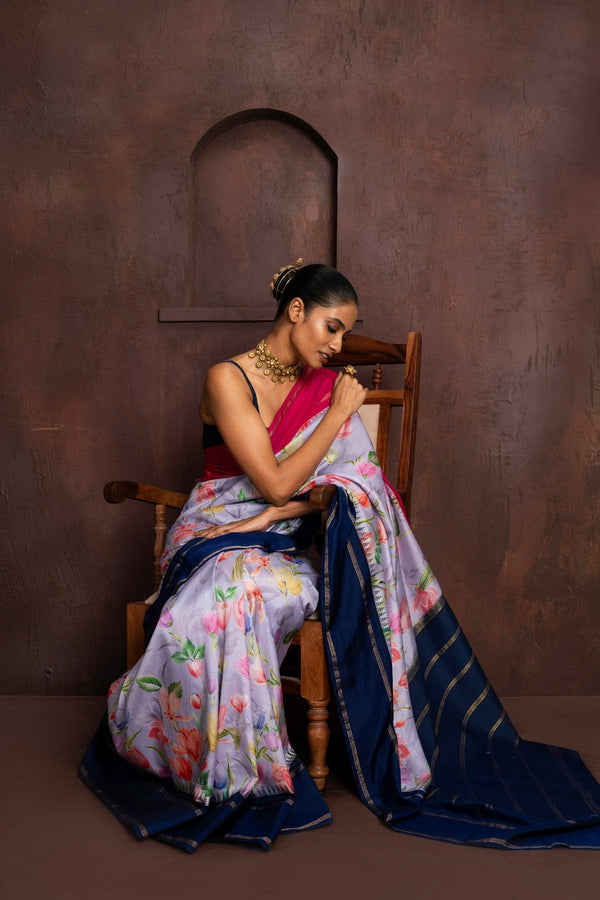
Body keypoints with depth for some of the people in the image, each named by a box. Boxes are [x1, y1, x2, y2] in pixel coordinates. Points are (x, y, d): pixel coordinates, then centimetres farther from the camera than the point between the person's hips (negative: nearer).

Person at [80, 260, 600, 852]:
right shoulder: (227, 379, -7)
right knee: (226, 599, -36)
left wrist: (269, 517, -15)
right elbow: (276, 482, -14)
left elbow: (349, 482, 0)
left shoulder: (325, 387, 9)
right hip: (215, 535, -3)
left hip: (288, 539, 3)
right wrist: (340, 414, -9)